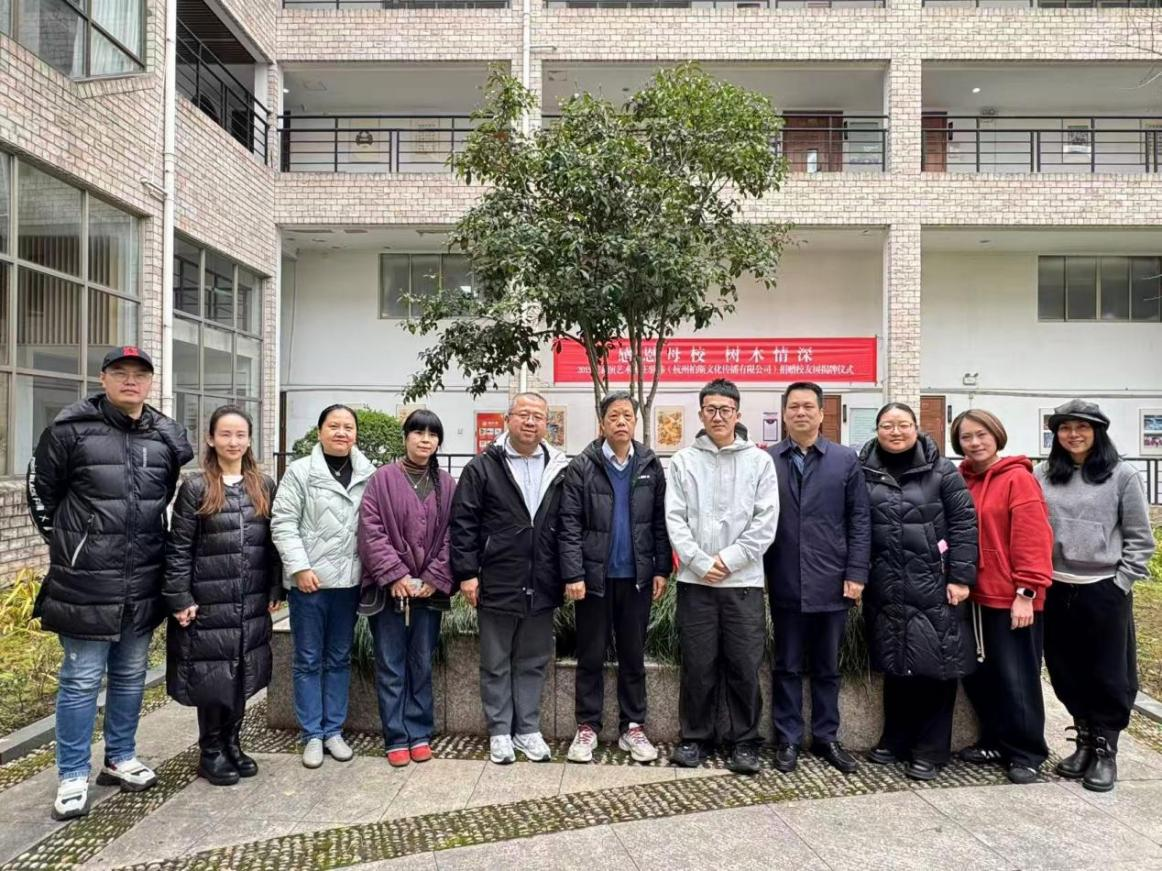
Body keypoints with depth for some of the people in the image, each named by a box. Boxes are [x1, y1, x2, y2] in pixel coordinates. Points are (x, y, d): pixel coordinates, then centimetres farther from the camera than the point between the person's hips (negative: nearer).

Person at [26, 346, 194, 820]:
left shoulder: (169, 437, 3)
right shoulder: (71, 428, -8)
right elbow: (40, 489, 3)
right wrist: (66, 541, 5)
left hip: (143, 584, 4)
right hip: (86, 583, -4)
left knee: (131, 676, 17)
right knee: (81, 681, 4)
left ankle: (120, 759, 33)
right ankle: (73, 777, 19)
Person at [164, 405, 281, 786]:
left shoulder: (264, 486, 6)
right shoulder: (195, 488, -5)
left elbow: (273, 542, 9)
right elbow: (178, 548, -6)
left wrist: (275, 590, 5)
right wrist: (179, 599, -10)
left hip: (252, 604, 4)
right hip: (210, 602, -4)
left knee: (243, 674, 11)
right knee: (212, 676, 3)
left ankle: (232, 744, 28)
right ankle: (211, 752, 20)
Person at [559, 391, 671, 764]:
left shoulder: (651, 466, 5)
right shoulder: (582, 466, -3)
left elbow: (660, 522, 6)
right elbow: (569, 525, -7)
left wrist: (661, 569, 1)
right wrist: (573, 574, -12)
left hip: (637, 576, 2)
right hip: (595, 576, -2)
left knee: (633, 656, 12)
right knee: (591, 656, 8)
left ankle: (632, 727, 23)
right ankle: (587, 727, 20)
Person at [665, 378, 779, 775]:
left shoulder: (759, 461, 4)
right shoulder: (684, 461, 5)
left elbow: (766, 521, -2)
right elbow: (675, 519, 0)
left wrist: (728, 560, -10)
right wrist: (701, 562, -10)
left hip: (744, 580, 0)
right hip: (695, 579, 0)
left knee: (745, 666, 4)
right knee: (697, 664, 7)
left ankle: (744, 742, 19)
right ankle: (694, 738, 21)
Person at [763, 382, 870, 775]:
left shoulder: (846, 460, 4)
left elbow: (860, 520, 2)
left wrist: (856, 574, -4)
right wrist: (760, 574, -2)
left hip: (830, 583, 1)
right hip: (785, 584, 0)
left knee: (828, 668, 13)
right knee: (787, 667, 10)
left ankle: (826, 737, 27)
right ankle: (788, 739, 22)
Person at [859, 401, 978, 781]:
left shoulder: (941, 471, -1)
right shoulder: (864, 472, 4)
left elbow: (964, 523, -3)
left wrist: (960, 576, -9)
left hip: (934, 587, -2)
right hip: (885, 589, 2)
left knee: (935, 666, 3)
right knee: (894, 666, 13)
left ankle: (930, 749, 17)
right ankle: (895, 737, 29)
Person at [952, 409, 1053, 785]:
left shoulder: (1018, 478, -10)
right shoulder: (961, 481, 8)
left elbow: (1032, 539, -15)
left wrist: (1025, 592, -17)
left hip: (1012, 599, -6)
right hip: (975, 596, 7)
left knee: (1015, 677, 3)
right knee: (978, 674, 13)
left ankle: (1026, 754, 18)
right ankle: (997, 742, 30)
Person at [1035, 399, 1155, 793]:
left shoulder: (1122, 475, -2)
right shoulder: (1043, 476, 5)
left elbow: (1140, 538, 0)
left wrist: (1120, 584, -6)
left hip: (1105, 591, -3)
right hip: (1055, 591, 3)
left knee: (1108, 675, 7)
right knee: (1067, 673, 12)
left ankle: (1105, 750, 22)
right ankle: (1085, 740, 29)